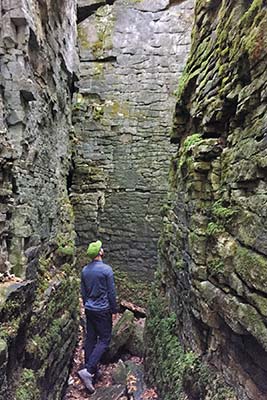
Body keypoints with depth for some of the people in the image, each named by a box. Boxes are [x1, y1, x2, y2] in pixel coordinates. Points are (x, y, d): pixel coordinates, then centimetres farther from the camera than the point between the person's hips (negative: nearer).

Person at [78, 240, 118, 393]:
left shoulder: (85, 270, 1)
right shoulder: (106, 269, -17)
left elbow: (83, 292, 10)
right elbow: (111, 292, -12)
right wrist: (114, 309, -1)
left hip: (89, 309, 6)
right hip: (103, 310, -6)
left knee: (90, 339, 14)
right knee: (104, 340, 3)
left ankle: (91, 369, 24)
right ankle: (88, 370, -6)